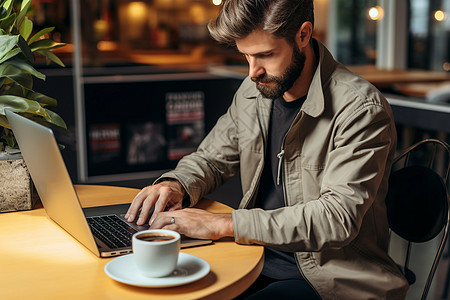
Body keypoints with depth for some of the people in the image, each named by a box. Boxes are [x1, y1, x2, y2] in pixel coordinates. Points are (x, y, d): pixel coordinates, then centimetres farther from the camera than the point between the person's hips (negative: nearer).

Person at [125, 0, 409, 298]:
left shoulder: (362, 109, -17)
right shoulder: (254, 90, 5)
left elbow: (337, 217, -26)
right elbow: (210, 158, 17)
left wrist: (225, 224, -29)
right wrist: (176, 184, -8)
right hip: (258, 258, 6)